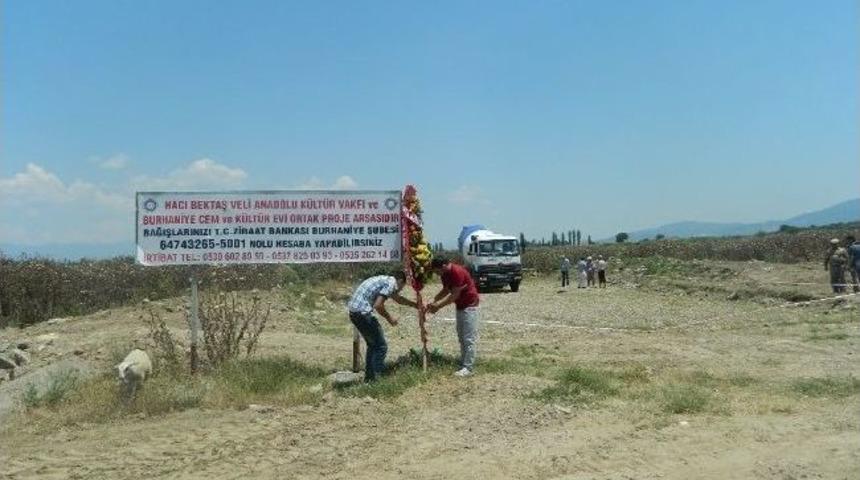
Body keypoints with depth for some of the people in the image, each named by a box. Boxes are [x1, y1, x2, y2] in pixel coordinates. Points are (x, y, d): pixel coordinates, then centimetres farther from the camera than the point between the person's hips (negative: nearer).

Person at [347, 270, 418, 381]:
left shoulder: (385, 280, 21)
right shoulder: (391, 283, -7)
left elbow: (399, 299, 38)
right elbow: (378, 305, -18)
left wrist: (416, 305, 45)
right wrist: (389, 318, -3)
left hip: (354, 312, 10)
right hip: (363, 312, -10)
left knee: (373, 345, 21)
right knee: (381, 346, 0)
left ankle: (369, 378, 26)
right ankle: (375, 379, -1)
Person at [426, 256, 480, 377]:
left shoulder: (457, 272, -26)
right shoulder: (445, 274, 1)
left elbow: (454, 295, -24)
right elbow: (445, 290, 12)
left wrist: (438, 306, -17)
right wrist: (433, 301, -2)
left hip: (470, 305, -10)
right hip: (460, 306, 10)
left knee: (469, 338, -8)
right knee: (461, 337, 12)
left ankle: (468, 367, -7)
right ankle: (463, 363, 19)